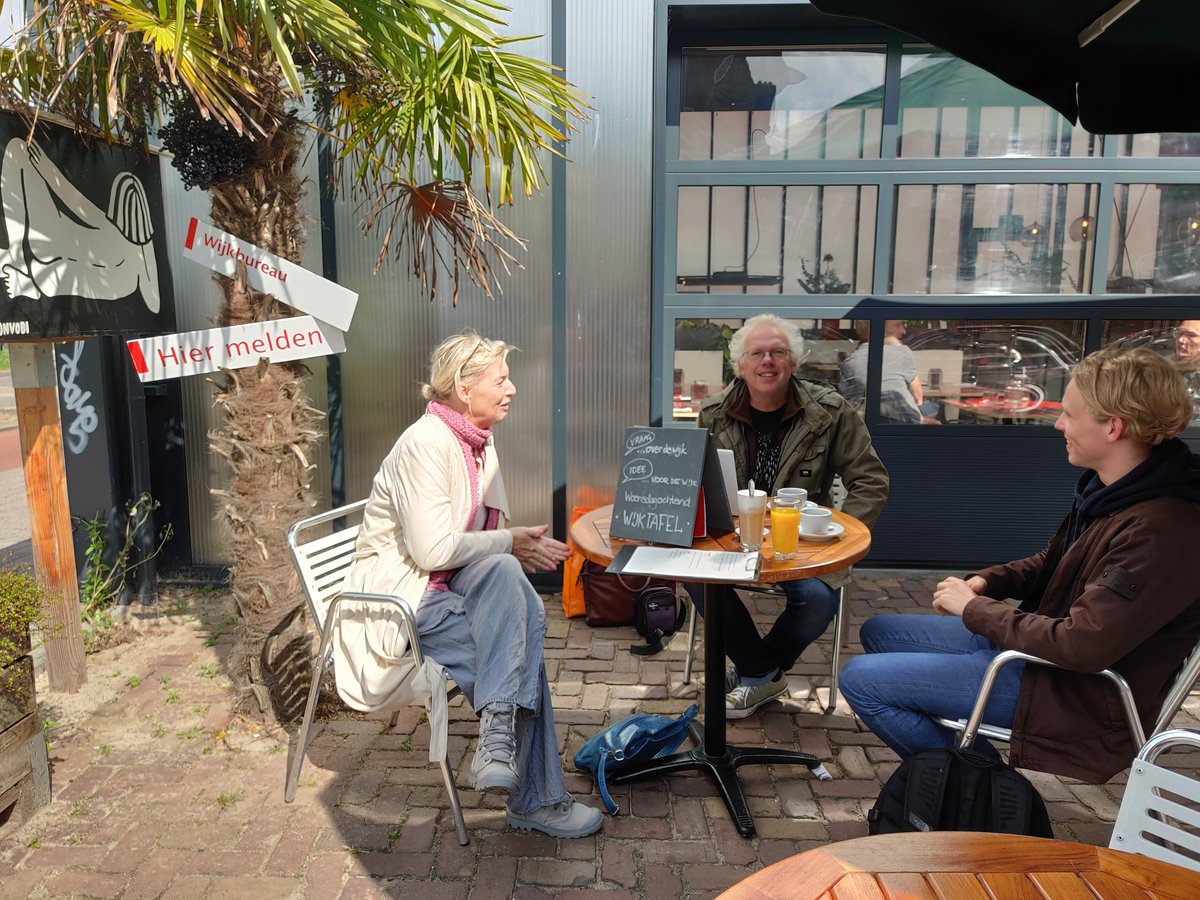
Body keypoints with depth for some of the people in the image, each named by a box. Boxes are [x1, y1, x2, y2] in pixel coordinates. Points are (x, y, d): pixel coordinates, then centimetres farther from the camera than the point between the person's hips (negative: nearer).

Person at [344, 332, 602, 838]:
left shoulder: (479, 442, 9)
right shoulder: (425, 444, -18)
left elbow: (478, 538, 15)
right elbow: (433, 551, -24)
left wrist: (522, 546, -7)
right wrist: (510, 543, -15)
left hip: (448, 585, 8)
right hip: (398, 592, -8)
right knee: (516, 644, -23)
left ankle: (499, 737, -24)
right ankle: (535, 798, -15)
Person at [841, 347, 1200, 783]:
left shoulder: (1161, 529, -28)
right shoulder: (1110, 488, 2)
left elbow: (1079, 648, -31)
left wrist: (974, 608, -18)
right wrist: (985, 583, -3)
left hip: (1078, 694, -10)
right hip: (1038, 644, 10)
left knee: (860, 679, -13)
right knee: (878, 631, 15)